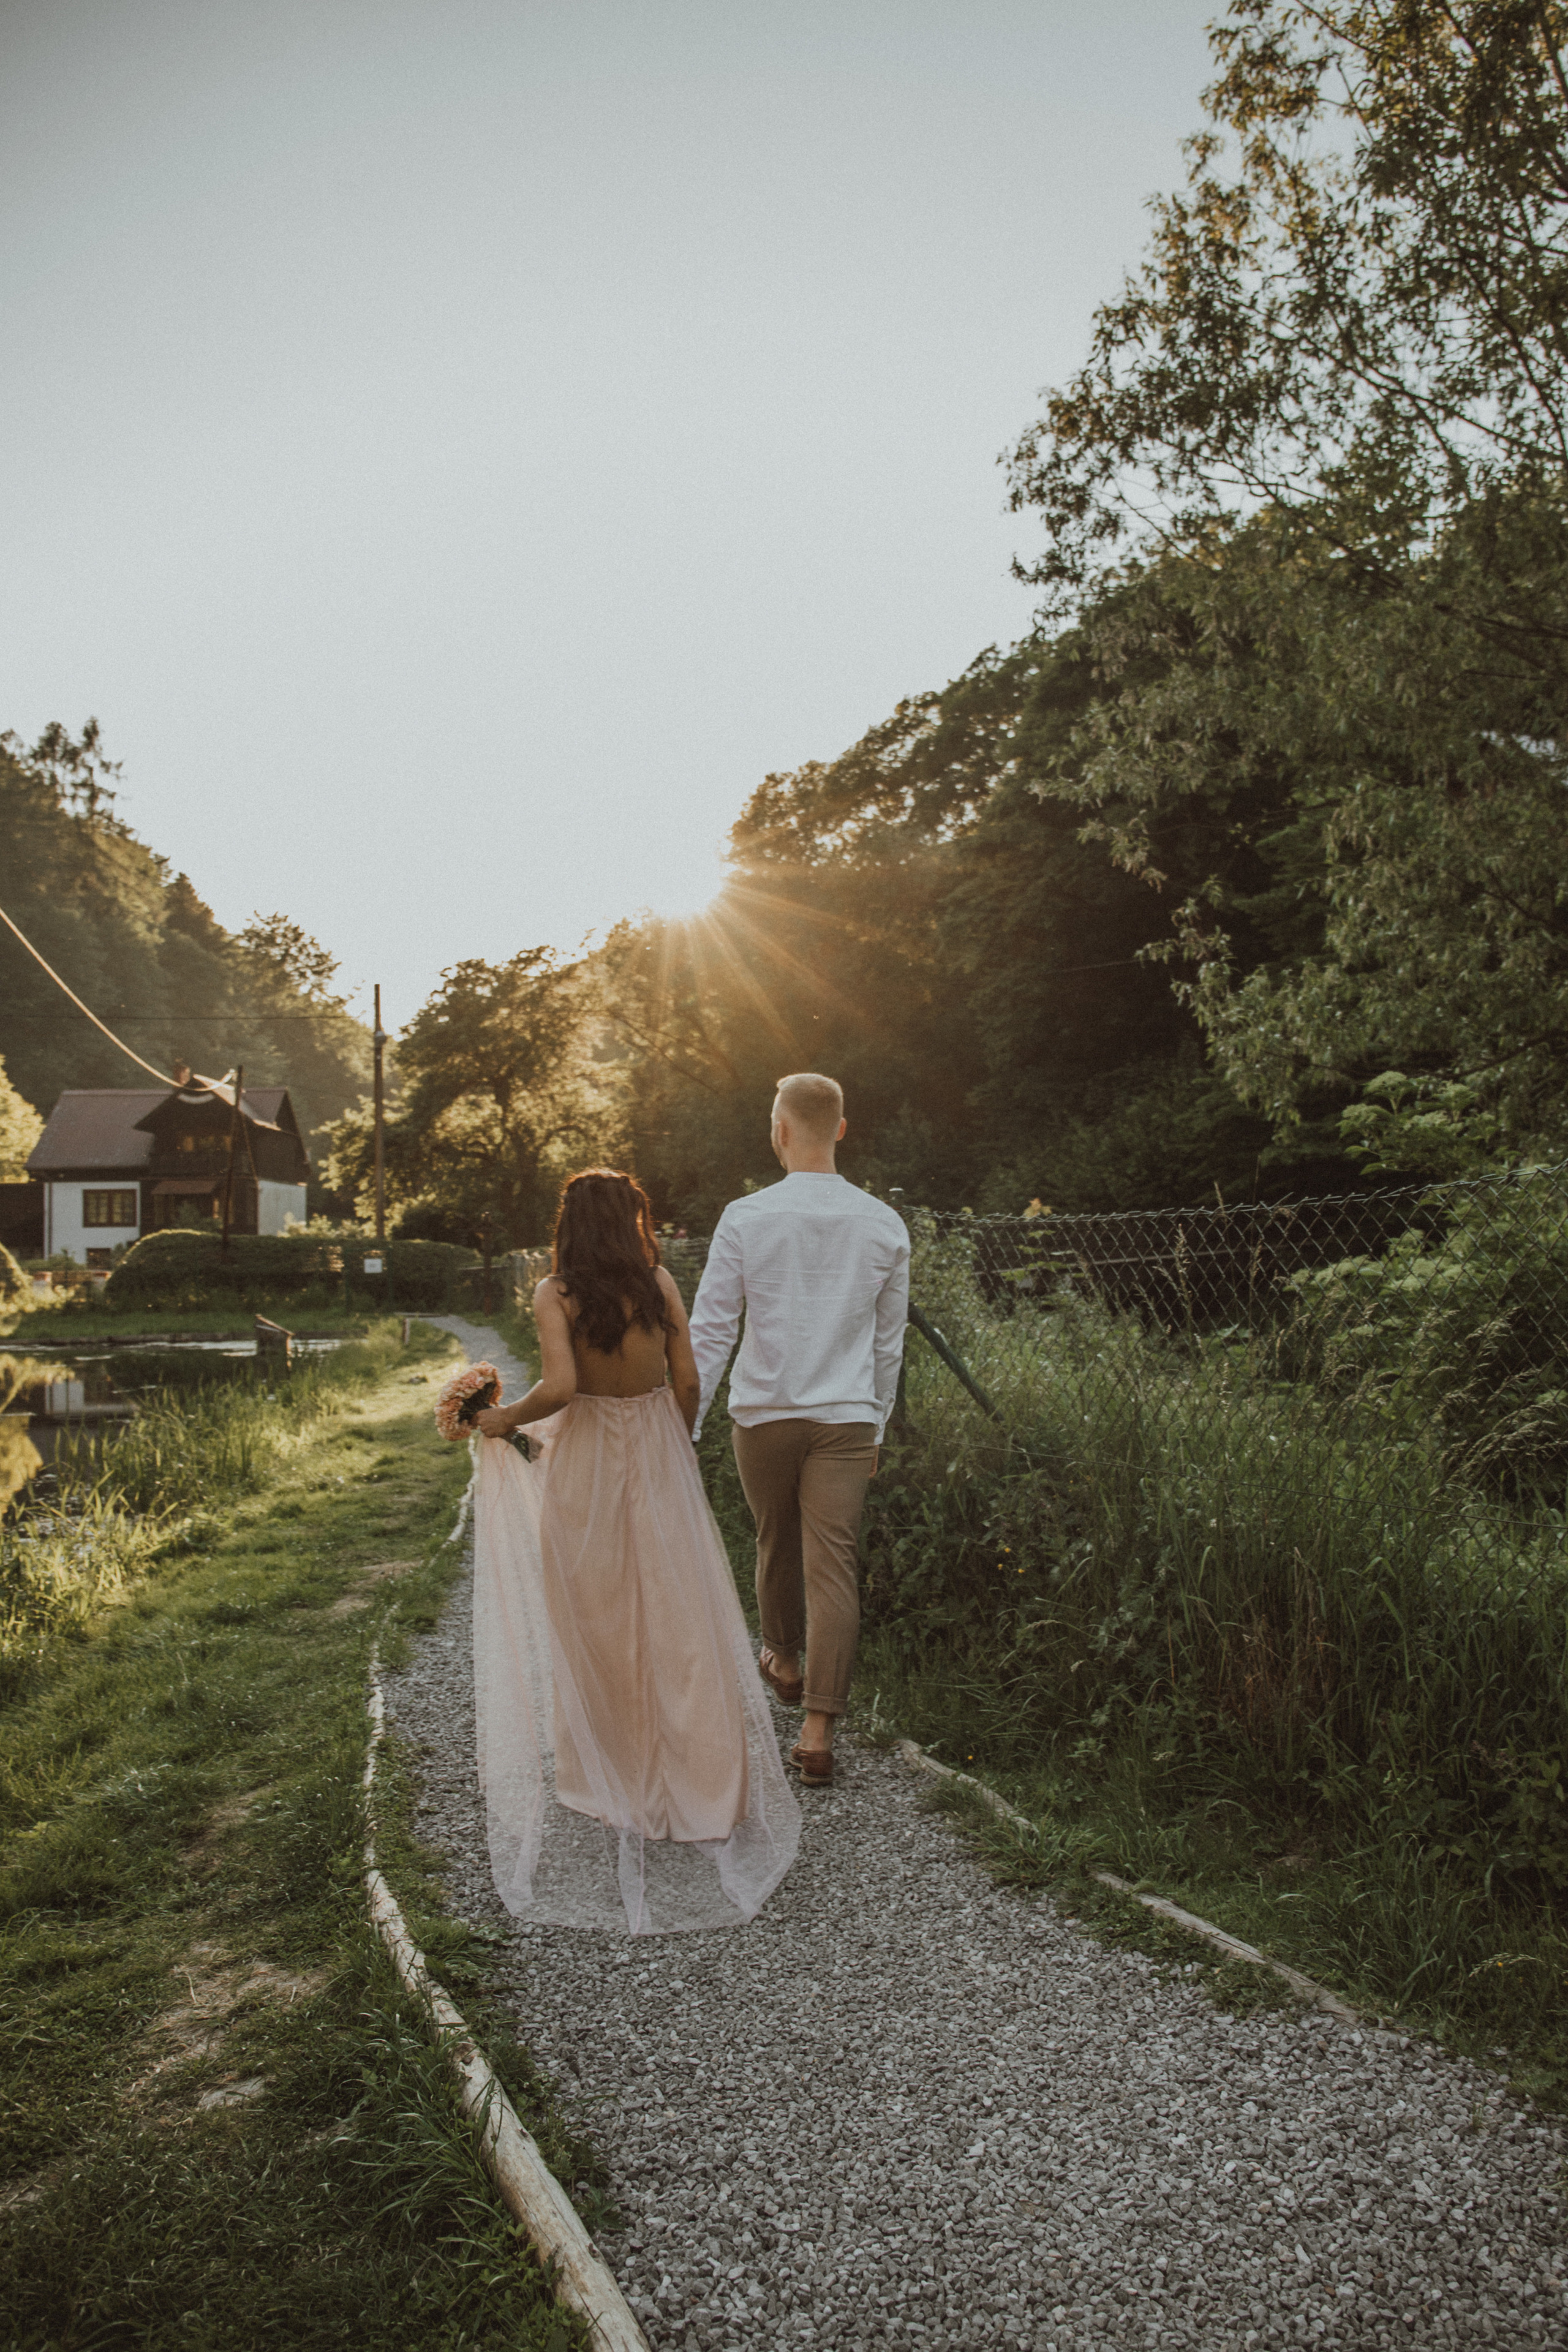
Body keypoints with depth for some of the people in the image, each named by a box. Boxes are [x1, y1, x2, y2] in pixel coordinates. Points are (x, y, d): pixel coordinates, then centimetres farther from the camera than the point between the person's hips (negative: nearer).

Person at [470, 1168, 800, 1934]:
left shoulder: (557, 1294, -13)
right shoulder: (659, 1284, -6)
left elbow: (559, 1387, -24)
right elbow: (687, 1380, -3)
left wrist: (504, 1418, -6)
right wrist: (677, 1452, 11)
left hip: (585, 1466, -1)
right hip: (656, 1453, 2)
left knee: (595, 1617, 13)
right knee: (674, 1613, 11)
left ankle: (606, 1768, 24)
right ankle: (690, 1767, 19)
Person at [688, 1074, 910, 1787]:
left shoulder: (746, 1218, -7)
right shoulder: (883, 1226, 0)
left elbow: (709, 1332, -7)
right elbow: (889, 1341, 8)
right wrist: (875, 1426, 19)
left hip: (763, 1414, 0)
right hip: (845, 1418, 0)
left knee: (776, 1543, 21)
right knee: (833, 1567, -1)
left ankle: (783, 1660, 45)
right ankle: (818, 1732, -4)